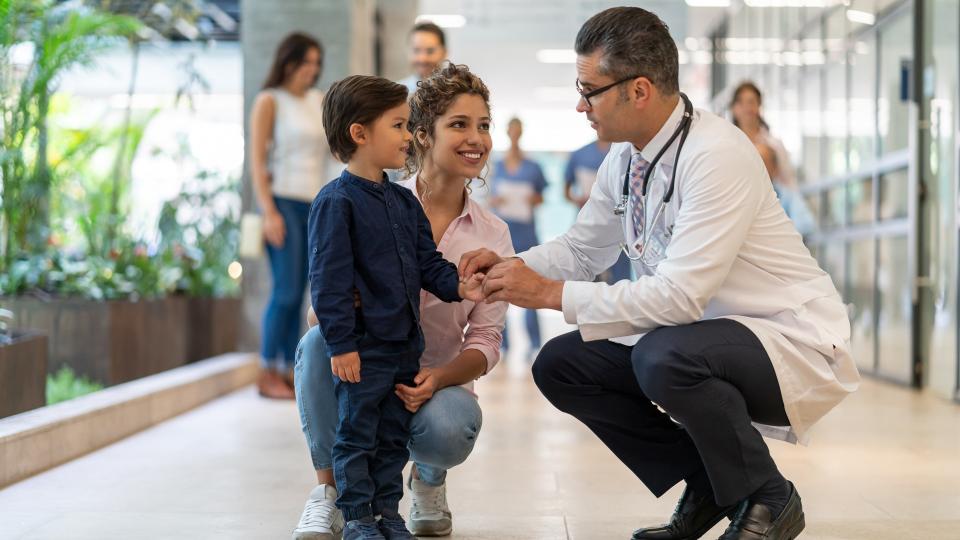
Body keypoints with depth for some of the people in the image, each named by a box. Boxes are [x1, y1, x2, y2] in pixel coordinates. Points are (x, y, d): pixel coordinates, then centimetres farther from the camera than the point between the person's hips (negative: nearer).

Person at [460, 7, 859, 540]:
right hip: (695, 333, 8)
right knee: (560, 365, -2)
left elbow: (680, 295, -31)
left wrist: (550, 292, -26)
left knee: (663, 358, -35)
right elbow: (581, 249, 15)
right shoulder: (625, 157, 0)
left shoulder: (716, 156, -25)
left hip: (793, 345, -8)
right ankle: (707, 487, 10)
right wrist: (511, 266, -5)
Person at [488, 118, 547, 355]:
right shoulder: (497, 167, 9)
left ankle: (534, 344, -1)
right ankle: (502, 343, 10)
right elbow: (491, 199, 14)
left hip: (525, 234, -2)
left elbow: (540, 198, 10)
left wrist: (534, 199, -11)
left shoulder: (532, 168, 5)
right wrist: (496, 202, -8)